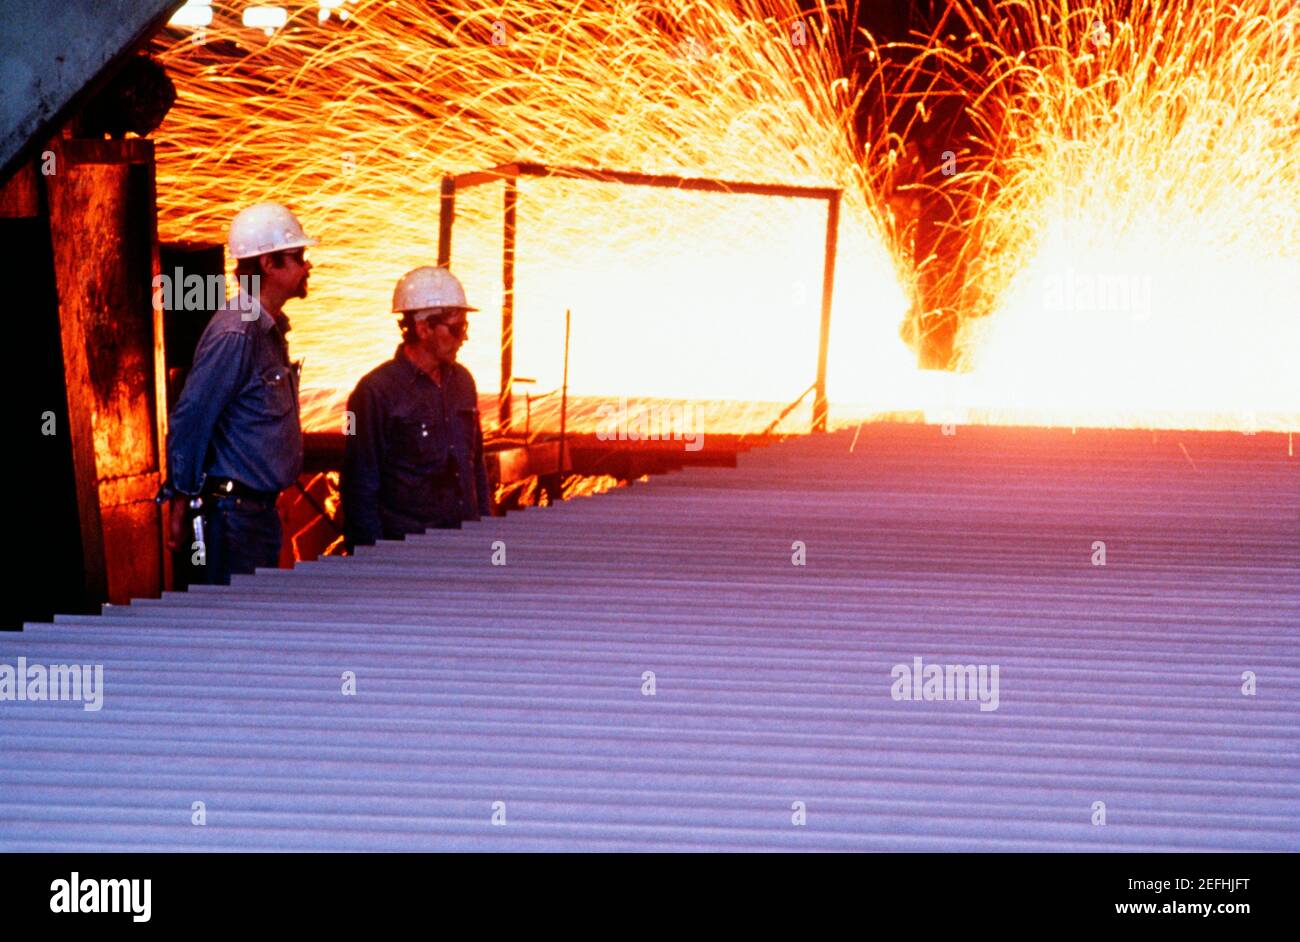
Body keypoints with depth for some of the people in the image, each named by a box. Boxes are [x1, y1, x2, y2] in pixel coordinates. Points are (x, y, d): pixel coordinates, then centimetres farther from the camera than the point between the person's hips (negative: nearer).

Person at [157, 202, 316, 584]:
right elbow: (188, 419, -17)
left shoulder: (271, 328, 13)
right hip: (234, 508, -10)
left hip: (262, 506, 10)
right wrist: (179, 507, -14)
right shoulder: (235, 333, -17)